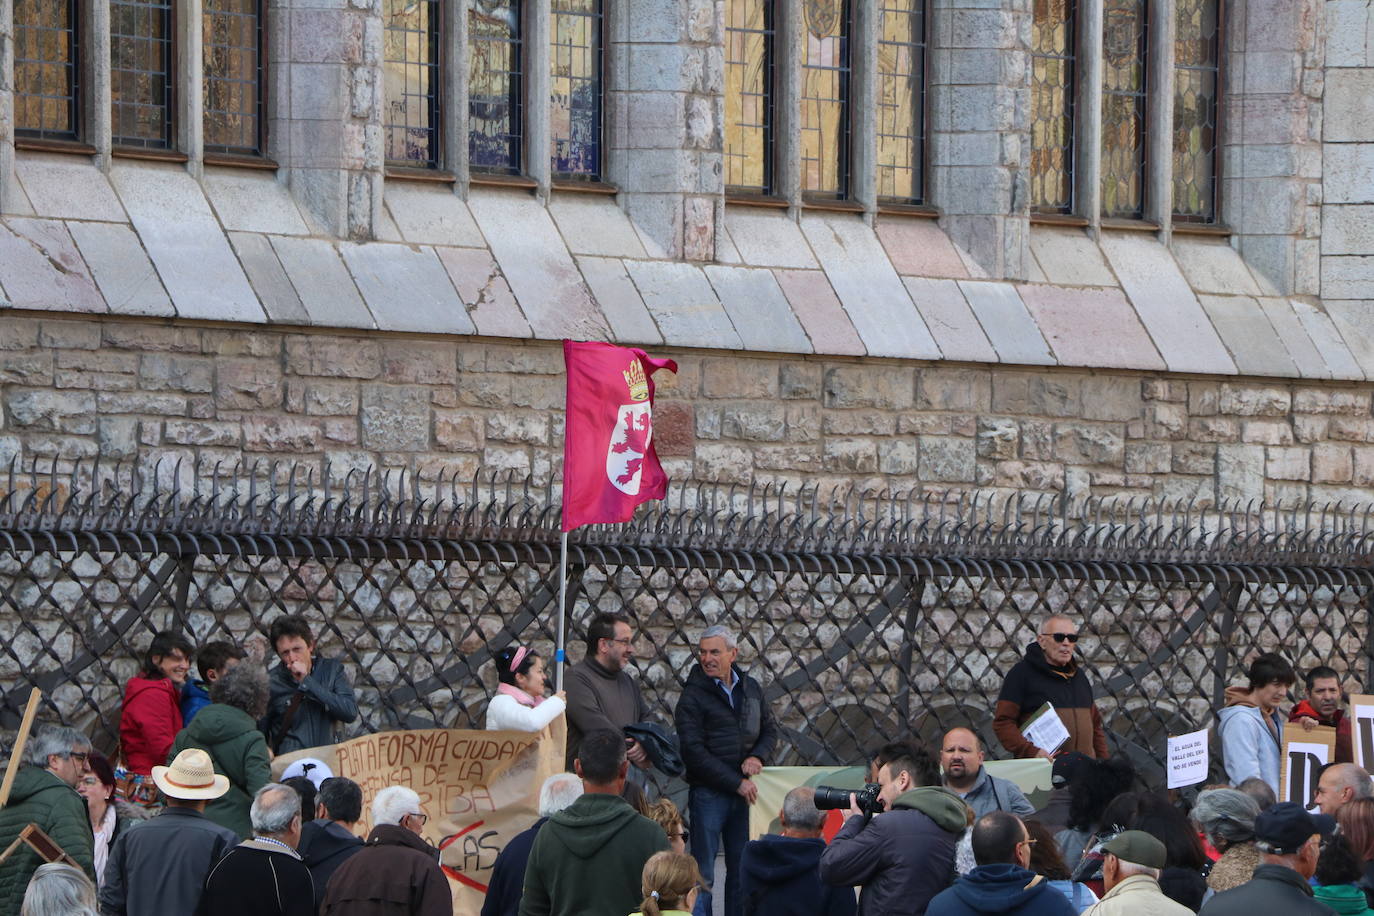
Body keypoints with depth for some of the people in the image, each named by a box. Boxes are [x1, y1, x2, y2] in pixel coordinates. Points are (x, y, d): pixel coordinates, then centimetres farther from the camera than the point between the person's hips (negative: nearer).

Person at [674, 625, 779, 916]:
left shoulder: (750, 688, 10)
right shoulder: (693, 696, -8)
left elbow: (770, 729, 19)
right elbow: (694, 751, -13)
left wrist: (757, 756, -4)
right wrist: (736, 783, -15)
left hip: (743, 793, 5)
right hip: (708, 792, -5)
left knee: (741, 869, 8)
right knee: (703, 873, -5)